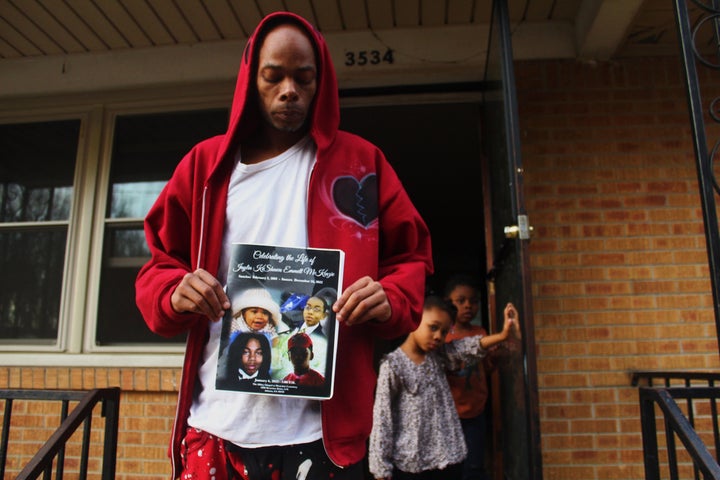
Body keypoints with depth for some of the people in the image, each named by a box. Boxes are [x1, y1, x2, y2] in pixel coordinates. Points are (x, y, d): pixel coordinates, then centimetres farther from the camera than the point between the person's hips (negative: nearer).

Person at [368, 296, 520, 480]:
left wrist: (502, 335, -30)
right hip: (409, 463, -4)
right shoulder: (393, 364, -11)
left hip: (448, 458, 5)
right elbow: (382, 418, -11)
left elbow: (468, 347, -12)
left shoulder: (439, 355, 5)